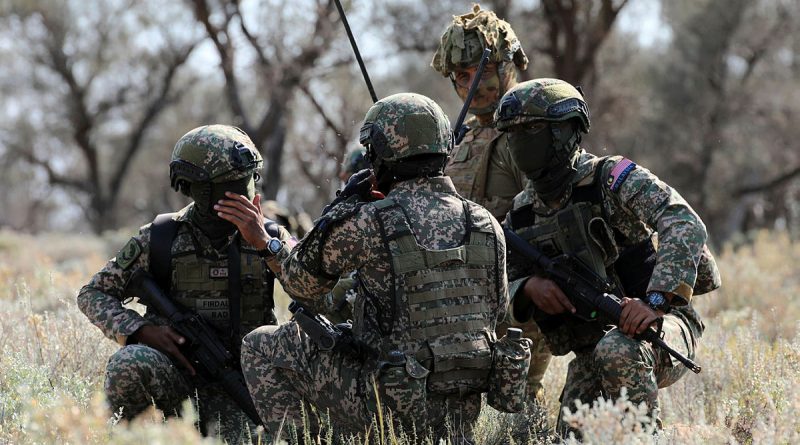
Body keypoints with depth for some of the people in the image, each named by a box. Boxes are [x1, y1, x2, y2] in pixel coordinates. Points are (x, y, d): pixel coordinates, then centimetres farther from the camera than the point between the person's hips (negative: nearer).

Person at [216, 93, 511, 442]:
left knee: (261, 347, 7)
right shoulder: (487, 226, 4)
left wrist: (263, 240, 22)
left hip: (392, 409, -6)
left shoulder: (366, 223, -11)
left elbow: (302, 283, 4)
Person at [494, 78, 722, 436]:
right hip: (592, 351, 6)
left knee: (617, 352, -38)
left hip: (659, 326, -6)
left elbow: (687, 227, -25)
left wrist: (657, 301, -37)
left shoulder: (613, 179, -11)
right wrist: (529, 286, -15)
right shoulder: (522, 214, 8)